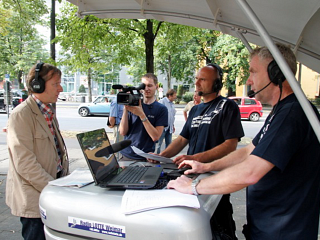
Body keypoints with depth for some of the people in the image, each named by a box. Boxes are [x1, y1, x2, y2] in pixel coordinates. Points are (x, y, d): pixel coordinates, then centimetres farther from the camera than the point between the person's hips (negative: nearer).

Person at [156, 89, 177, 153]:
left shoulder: (172, 104, 15)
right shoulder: (162, 101, -10)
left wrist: (173, 125, 23)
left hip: (169, 128, 8)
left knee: (169, 143, 11)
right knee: (159, 143, -2)